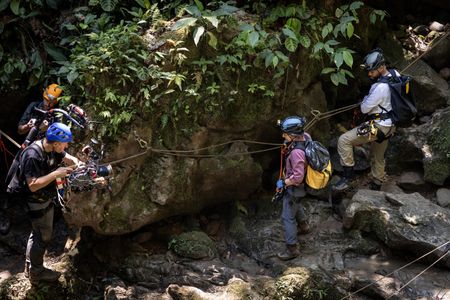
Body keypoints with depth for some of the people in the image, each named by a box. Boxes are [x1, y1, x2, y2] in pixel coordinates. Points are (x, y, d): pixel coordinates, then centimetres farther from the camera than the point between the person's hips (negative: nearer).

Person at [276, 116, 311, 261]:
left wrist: (283, 182, -19)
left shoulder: (296, 152, -39)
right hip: (297, 186, 10)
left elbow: (298, 177, -34)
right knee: (296, 204, 35)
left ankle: (292, 248, 7)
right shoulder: (305, 136, -14)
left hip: (294, 187, -10)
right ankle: (303, 225, 58)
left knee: (288, 217, 0)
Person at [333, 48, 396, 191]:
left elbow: (364, 108, -19)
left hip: (378, 126, -10)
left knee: (344, 140, -13)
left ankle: (347, 176, -11)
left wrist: (366, 99, 3)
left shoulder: (381, 87, -28)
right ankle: (376, 185, 40)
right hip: (389, 126, 10)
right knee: (378, 157, 25)